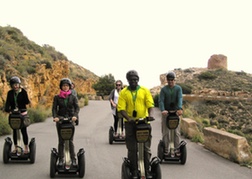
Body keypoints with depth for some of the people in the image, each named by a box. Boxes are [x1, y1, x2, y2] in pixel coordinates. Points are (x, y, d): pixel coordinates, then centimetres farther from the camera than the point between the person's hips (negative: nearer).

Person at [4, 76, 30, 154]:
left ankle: (26, 148, 11)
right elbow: (8, 103, -5)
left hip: (23, 114, -3)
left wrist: (22, 92, -29)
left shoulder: (23, 91, -8)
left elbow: (27, 102, -18)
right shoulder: (10, 93, 1)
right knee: (14, 131, 11)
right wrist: (7, 109, -26)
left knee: (24, 131, 0)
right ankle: (15, 147, 24)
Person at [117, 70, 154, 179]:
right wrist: (128, 118, -21)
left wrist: (150, 115, -21)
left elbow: (150, 104, -1)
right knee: (132, 149, 5)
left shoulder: (145, 90, 5)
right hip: (130, 123, 0)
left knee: (146, 148, 4)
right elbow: (121, 108, -4)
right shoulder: (123, 92, 3)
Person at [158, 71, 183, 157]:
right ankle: (166, 149, 9)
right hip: (166, 113, 0)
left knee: (177, 132, -1)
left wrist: (180, 109, -32)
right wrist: (162, 110, -28)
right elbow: (161, 100, -10)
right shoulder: (163, 89, 2)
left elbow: (180, 99, -13)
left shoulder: (178, 88, 2)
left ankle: (177, 149, 4)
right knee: (165, 132, 1)